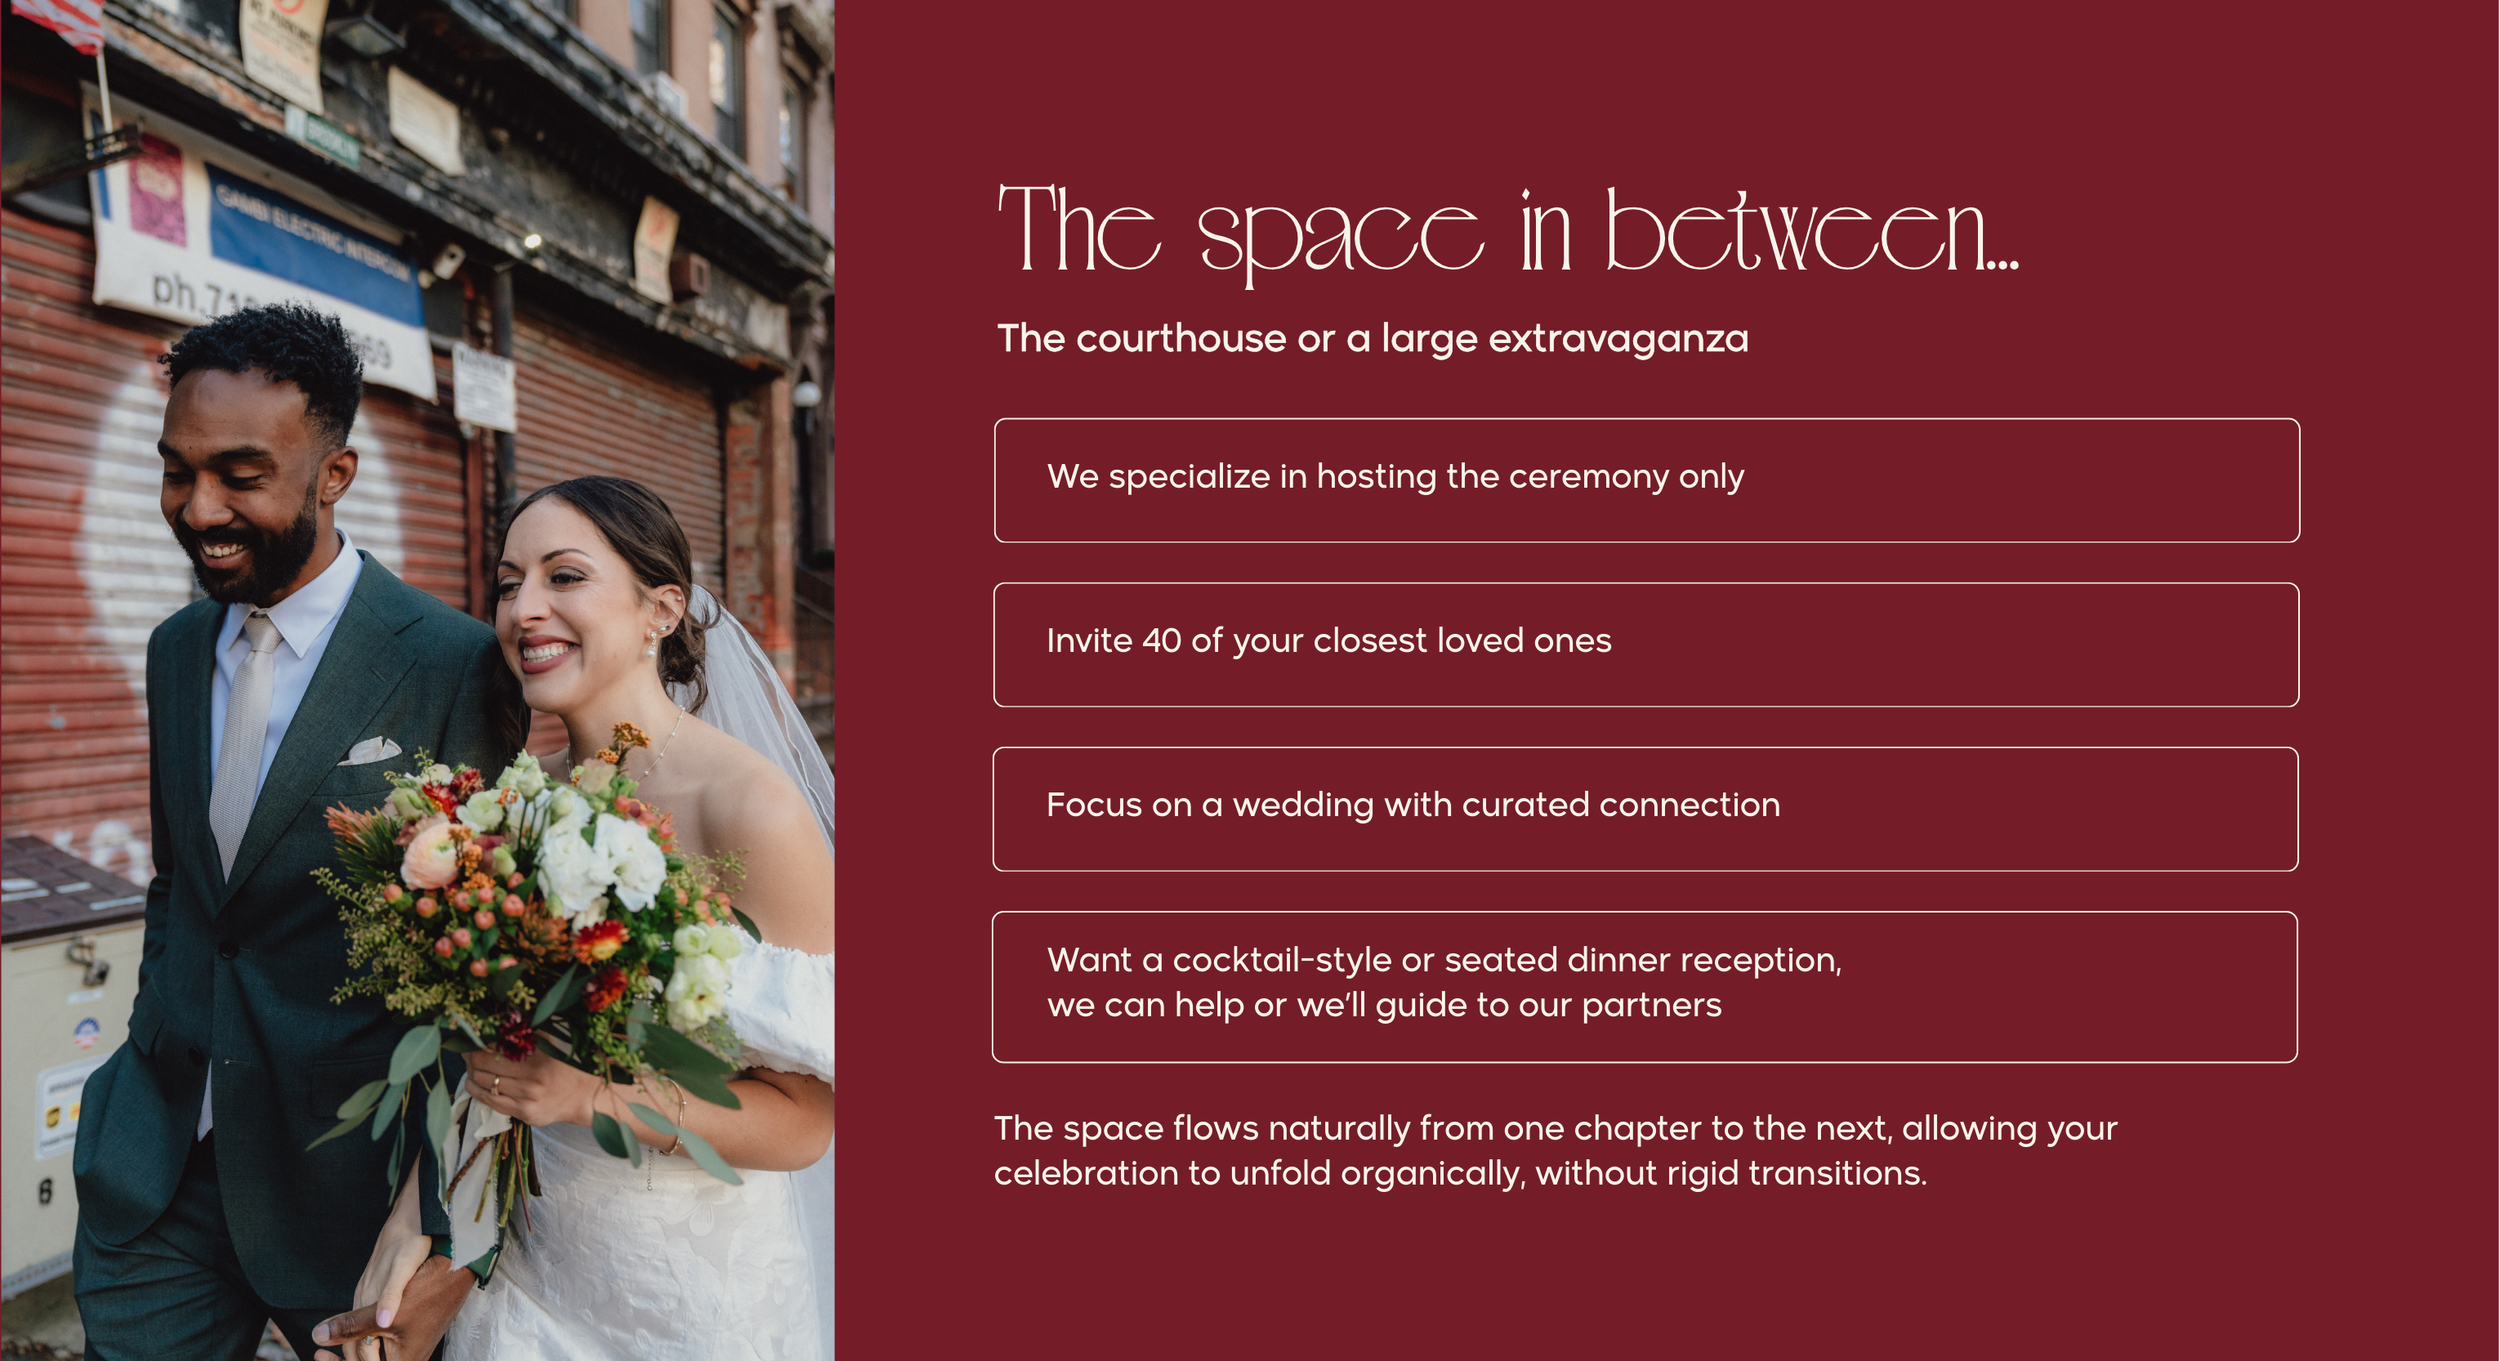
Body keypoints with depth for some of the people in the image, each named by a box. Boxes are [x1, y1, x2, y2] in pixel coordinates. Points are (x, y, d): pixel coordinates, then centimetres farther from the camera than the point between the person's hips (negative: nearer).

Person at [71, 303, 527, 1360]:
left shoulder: (455, 666, -16)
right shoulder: (176, 649, 6)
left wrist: (454, 1233, -15)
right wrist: (157, 1061, 15)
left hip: (349, 1179, -5)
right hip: (156, 1162, 5)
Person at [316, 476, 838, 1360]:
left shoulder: (751, 808, -22)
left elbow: (805, 1120, -19)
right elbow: (485, 1050, 10)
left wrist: (592, 1091, -28)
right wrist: (416, 1250, 4)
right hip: (531, 1268, 5)